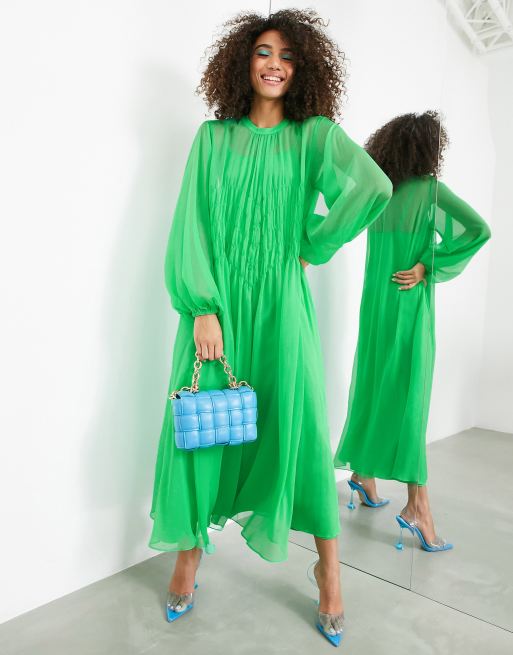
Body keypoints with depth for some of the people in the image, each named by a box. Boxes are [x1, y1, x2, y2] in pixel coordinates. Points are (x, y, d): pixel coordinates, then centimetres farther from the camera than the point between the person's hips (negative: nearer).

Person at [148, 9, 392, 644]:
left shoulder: (314, 134, 7)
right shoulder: (213, 136, 10)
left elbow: (373, 186, -12)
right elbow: (190, 223, -1)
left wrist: (314, 247, -7)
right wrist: (201, 307, -11)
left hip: (280, 304, -1)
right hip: (216, 301, 2)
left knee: (299, 425, 1)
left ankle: (328, 568, 22)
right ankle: (191, 548, 27)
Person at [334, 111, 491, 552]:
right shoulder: (430, 189, -9)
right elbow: (478, 230, -19)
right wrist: (430, 268, -15)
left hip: (375, 302, 6)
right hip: (410, 306, -5)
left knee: (374, 388, 16)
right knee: (409, 398, -2)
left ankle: (363, 473, 30)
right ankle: (417, 505, 5)